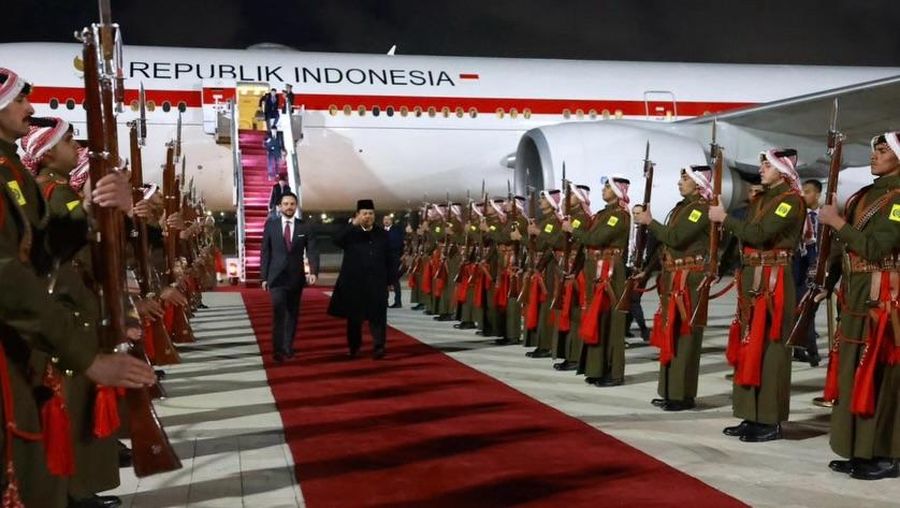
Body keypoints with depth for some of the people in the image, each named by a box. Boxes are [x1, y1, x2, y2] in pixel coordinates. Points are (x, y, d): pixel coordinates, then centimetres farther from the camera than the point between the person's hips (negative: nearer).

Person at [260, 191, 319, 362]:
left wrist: (314, 271, -21)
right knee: (279, 313, -11)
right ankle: (278, 349, -5)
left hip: (296, 277, 2)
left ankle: (288, 346, 21)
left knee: (293, 313, 10)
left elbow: (312, 251, -5)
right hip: (277, 276, -2)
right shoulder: (270, 225, 1)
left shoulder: (305, 227, 1)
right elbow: (265, 252, 3)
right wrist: (264, 277, -1)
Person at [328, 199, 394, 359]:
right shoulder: (351, 233, 3)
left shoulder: (382, 234, 7)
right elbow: (337, 241, -18)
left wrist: (389, 280, 5)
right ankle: (354, 347, 23)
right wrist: (353, 224, -22)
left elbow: (388, 259, 8)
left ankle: (378, 347, -10)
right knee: (354, 316, 10)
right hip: (354, 283, 0)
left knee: (378, 315, -7)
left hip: (377, 283, 0)